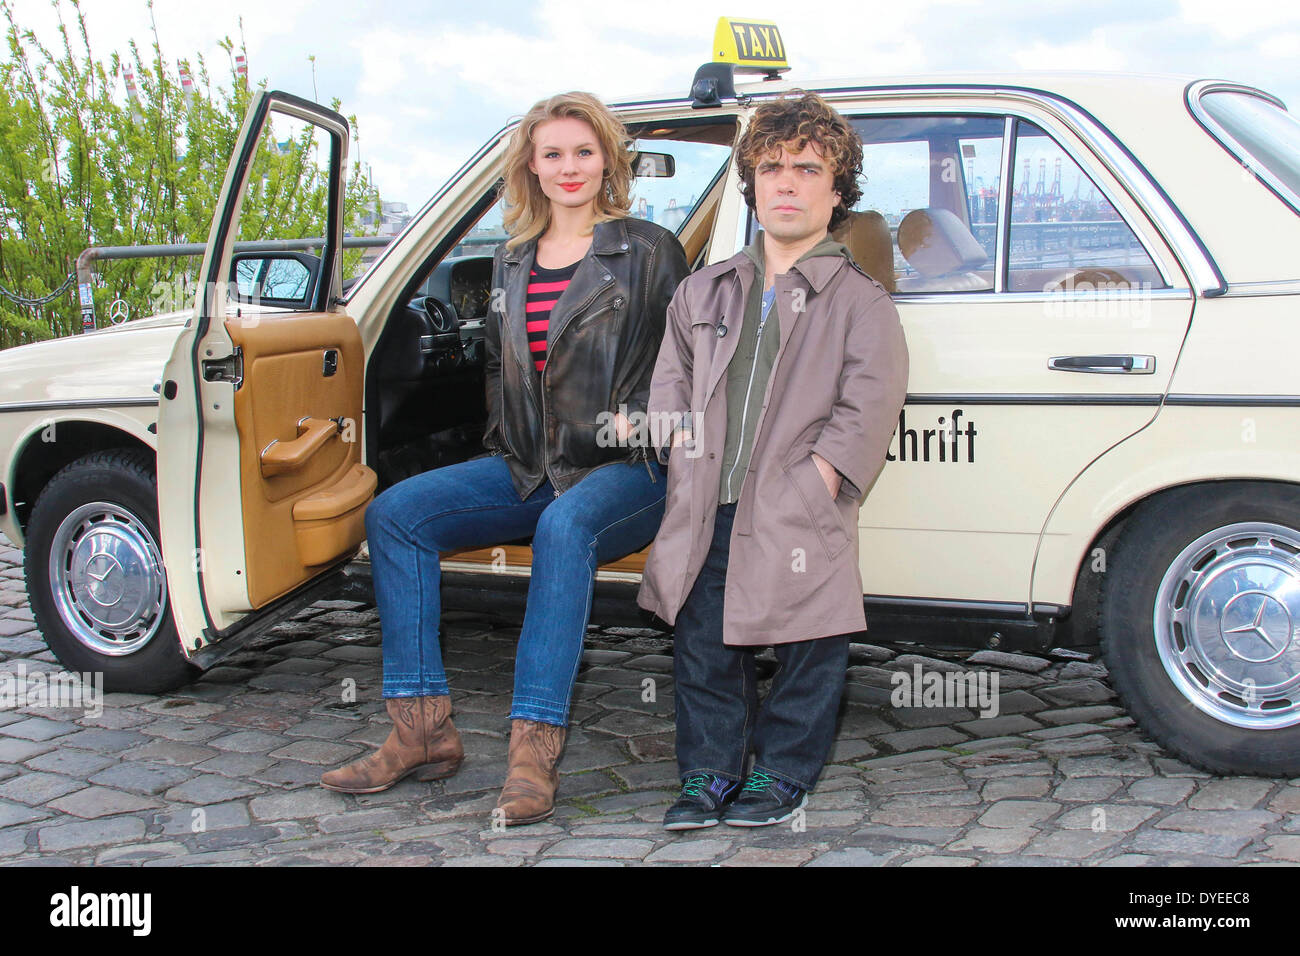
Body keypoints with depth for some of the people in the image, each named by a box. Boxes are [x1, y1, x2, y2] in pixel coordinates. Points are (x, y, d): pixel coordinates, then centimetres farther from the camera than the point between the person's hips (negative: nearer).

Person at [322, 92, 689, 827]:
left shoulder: (649, 251, 2)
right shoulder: (513, 262, 18)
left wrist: (640, 417, -13)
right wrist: (506, 440, 11)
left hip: (626, 469, -6)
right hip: (531, 466, 6)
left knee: (565, 526, -40)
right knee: (394, 513, -13)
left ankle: (536, 747, -40)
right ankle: (424, 729, -16)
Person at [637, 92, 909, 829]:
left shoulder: (860, 302, 1)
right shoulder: (706, 292, 15)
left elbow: (868, 411, -8)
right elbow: (672, 385, 18)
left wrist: (806, 492, -15)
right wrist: (688, 468, 5)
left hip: (798, 523, -4)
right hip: (709, 517, 4)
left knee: (808, 654, 5)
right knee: (703, 647, 9)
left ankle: (784, 774, 22)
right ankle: (711, 772, 23)